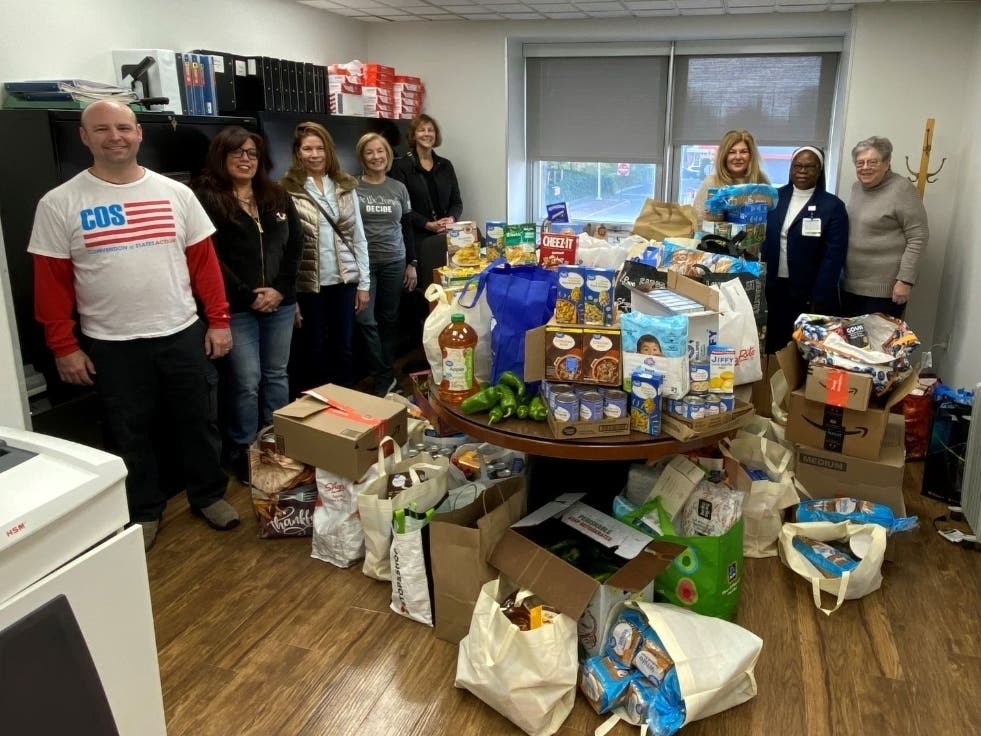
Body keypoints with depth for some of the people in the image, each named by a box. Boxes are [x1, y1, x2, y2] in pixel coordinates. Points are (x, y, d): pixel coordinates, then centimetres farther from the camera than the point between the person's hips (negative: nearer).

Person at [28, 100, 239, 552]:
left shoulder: (175, 193, 2)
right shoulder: (60, 204, -5)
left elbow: (204, 260, 4)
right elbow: (51, 281, -3)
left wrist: (219, 320, 1)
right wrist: (64, 347, -6)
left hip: (183, 334, 2)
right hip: (112, 345, -1)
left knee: (199, 421, 13)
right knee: (129, 434, 12)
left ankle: (208, 495, 33)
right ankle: (143, 511, 31)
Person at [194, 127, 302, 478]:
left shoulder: (278, 196, 10)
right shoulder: (207, 200, -6)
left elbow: (295, 245, 7)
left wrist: (281, 290, -5)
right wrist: (248, 296, -14)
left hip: (280, 303, 5)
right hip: (237, 308, -5)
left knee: (277, 375, 14)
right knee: (246, 381, -1)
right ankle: (243, 452, 15)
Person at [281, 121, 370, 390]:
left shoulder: (345, 186, 6)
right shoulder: (288, 191, -7)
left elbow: (358, 237, 9)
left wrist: (363, 282, 5)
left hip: (344, 280, 3)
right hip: (307, 284, -3)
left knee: (343, 349, 13)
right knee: (312, 352, 8)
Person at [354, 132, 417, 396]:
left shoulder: (399, 188, 7)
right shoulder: (352, 188, -2)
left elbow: (407, 228, 12)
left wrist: (412, 264, 8)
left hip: (394, 262, 3)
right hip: (363, 263, -3)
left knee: (389, 319, 9)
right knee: (366, 320, -7)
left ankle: (384, 373, 22)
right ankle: (385, 377, 4)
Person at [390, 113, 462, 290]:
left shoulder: (445, 165, 13)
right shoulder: (402, 166, 0)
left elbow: (457, 201, 14)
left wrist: (451, 219, -7)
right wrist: (427, 224, -16)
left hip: (446, 237, 4)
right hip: (418, 238, -4)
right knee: (425, 287, -8)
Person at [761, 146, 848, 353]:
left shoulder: (832, 206, -2)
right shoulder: (774, 198, 7)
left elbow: (833, 257, -7)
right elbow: (760, 240, 8)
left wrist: (819, 299, -14)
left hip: (808, 294, -3)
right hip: (772, 289, 3)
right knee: (772, 348, 6)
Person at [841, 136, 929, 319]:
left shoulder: (902, 189, -12)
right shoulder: (856, 187, 10)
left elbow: (918, 237, -14)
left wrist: (905, 280, -19)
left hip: (884, 289, -7)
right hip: (850, 285, 7)